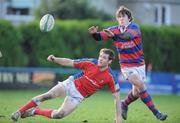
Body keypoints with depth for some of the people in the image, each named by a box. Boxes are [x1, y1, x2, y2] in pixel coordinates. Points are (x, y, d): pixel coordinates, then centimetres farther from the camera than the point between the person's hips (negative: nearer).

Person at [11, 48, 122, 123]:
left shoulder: (111, 77, -17)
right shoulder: (91, 63, -14)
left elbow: (117, 96, -12)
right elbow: (69, 62, -8)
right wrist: (55, 59, -25)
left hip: (79, 96, 0)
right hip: (71, 84, 0)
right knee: (47, 96, -23)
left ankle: (35, 112, 7)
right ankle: (19, 112, -12)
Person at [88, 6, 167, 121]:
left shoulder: (134, 27, -13)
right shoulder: (114, 29, -5)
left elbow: (128, 35, -34)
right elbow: (99, 37, -13)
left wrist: (114, 35, -52)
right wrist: (94, 33, -37)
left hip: (140, 64, 1)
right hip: (127, 66, -1)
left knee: (137, 92, 7)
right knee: (140, 85, -18)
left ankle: (125, 104, 36)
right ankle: (155, 112, -12)